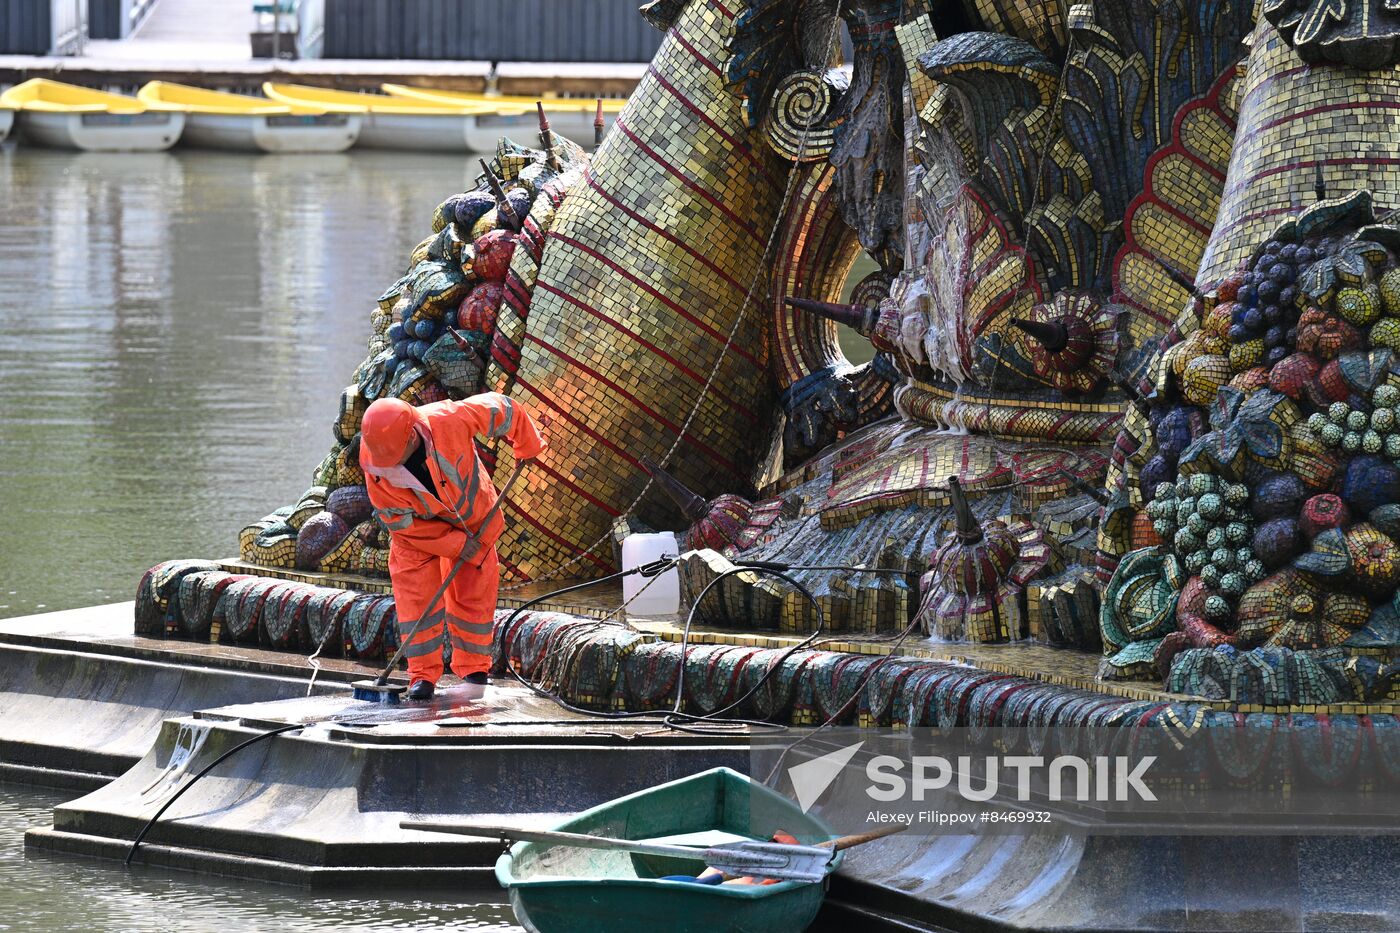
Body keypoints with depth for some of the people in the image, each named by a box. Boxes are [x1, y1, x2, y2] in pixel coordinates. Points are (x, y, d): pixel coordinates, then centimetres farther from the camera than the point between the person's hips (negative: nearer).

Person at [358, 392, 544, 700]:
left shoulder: (449, 420, -38)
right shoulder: (374, 465, -32)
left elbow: (501, 409, -19)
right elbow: (399, 520, -21)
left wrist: (527, 446, -2)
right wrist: (454, 544, -21)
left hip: (471, 517, 0)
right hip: (416, 524, 0)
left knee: (472, 593, 3)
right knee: (415, 594, -12)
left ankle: (474, 669, 18)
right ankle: (423, 674, -4)